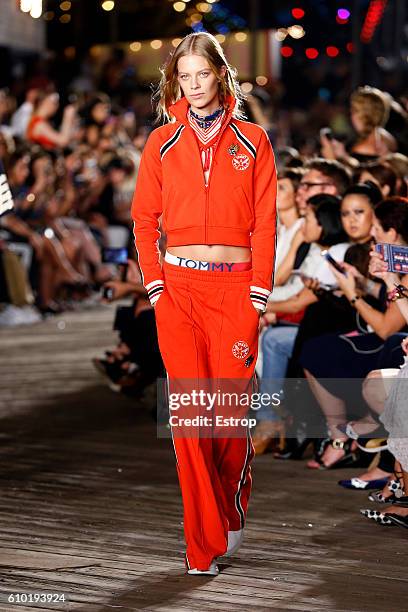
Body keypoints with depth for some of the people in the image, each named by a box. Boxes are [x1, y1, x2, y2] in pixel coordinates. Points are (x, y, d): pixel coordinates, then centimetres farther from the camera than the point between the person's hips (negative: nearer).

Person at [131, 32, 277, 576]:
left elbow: (264, 223, 3)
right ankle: (204, 543, 0)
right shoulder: (162, 143, 9)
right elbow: (144, 220, 11)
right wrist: (155, 284, 0)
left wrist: (258, 295, -5)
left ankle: (232, 514, 27)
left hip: (236, 286, 0)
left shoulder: (252, 141, 7)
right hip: (179, 286, 1)